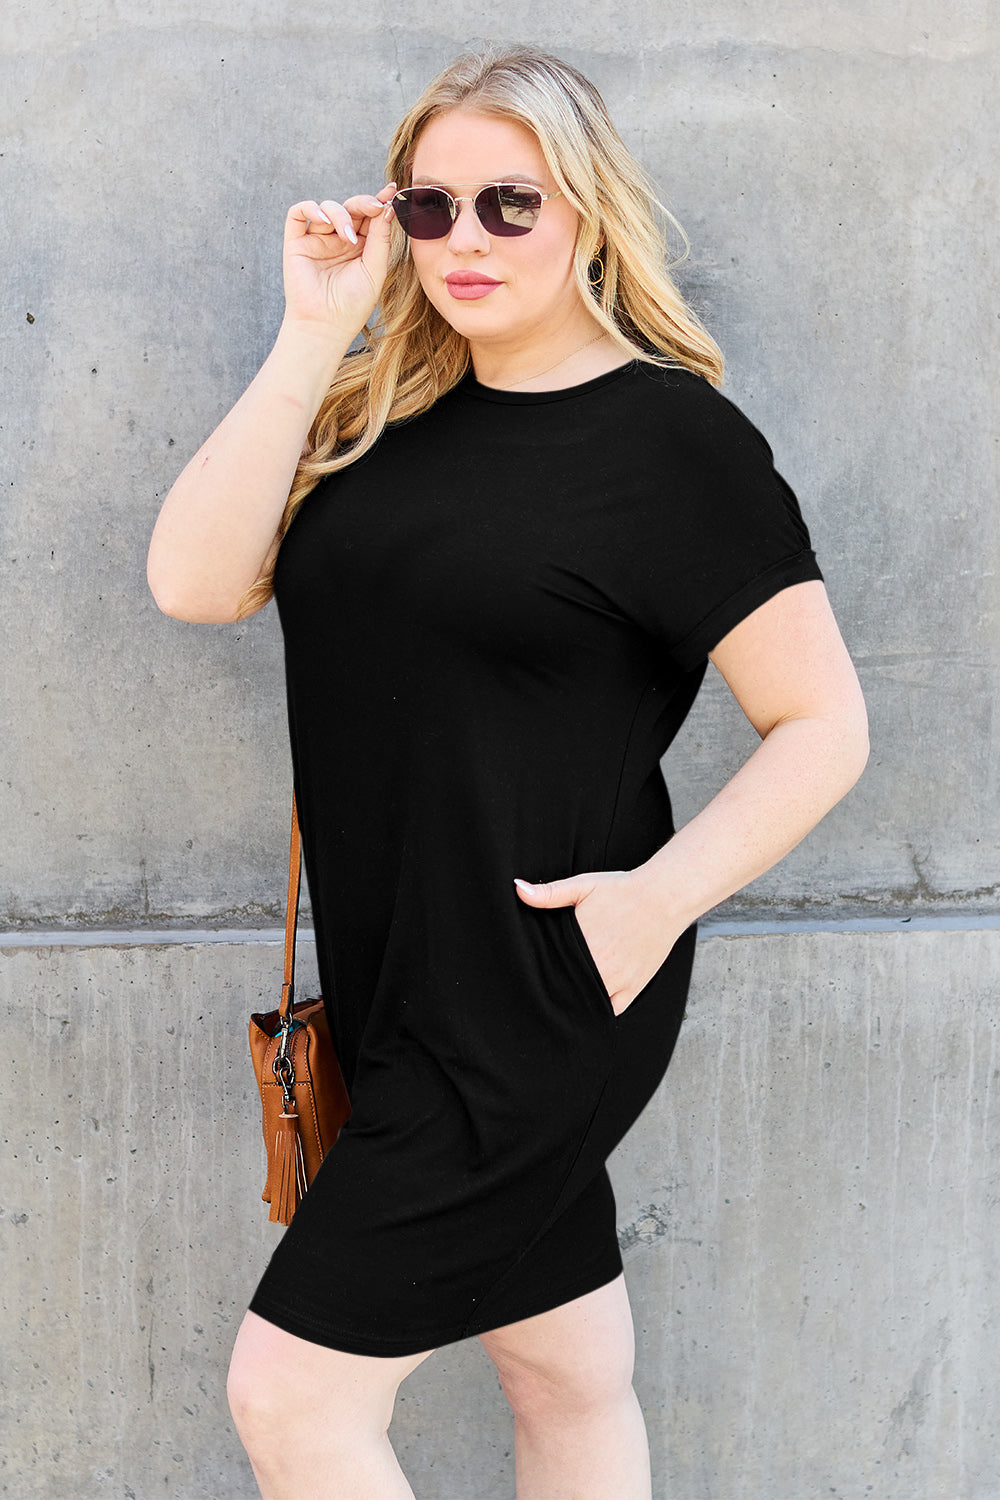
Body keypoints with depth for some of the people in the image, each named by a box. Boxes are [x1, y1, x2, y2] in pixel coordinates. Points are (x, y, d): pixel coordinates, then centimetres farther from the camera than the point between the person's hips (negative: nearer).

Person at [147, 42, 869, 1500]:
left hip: (537, 997, -6)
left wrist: (658, 897, -19)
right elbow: (193, 582, -6)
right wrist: (314, 336, -9)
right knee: (569, 1377, 20)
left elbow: (823, 724, -9)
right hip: (396, 983, 6)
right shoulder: (380, 413, 7)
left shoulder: (675, 436, -10)